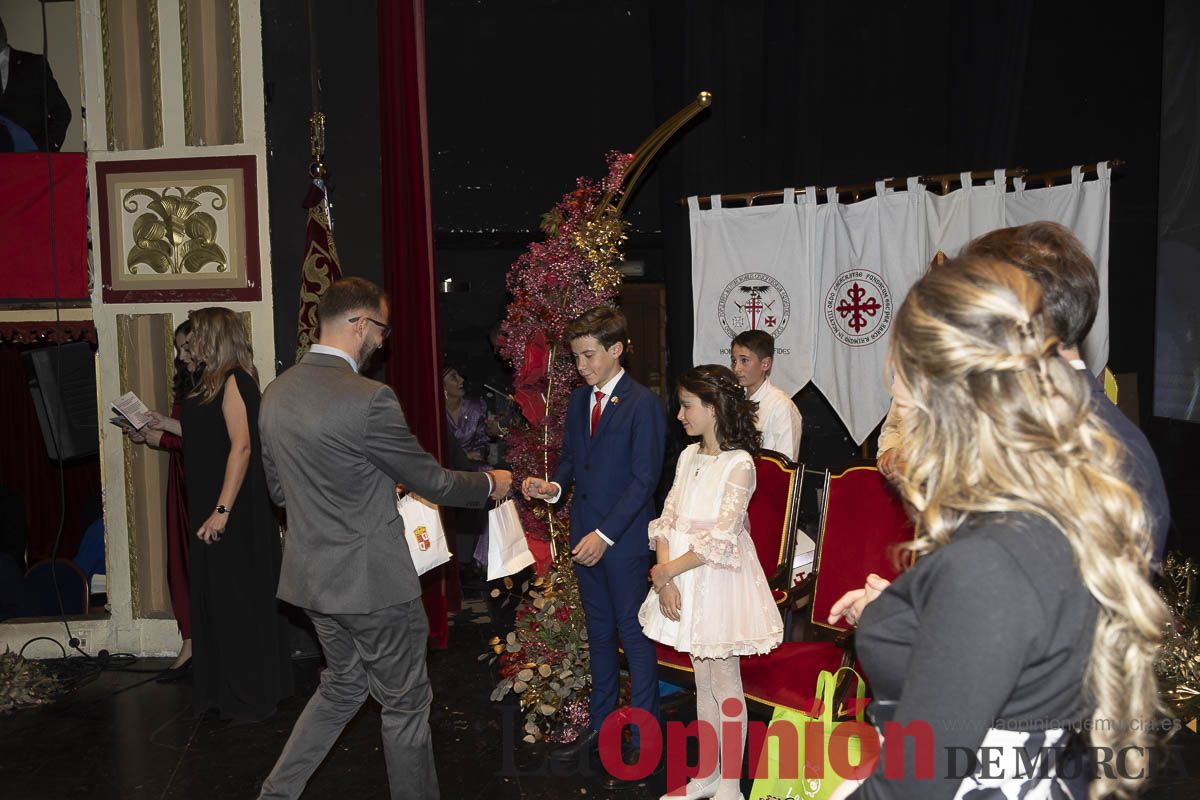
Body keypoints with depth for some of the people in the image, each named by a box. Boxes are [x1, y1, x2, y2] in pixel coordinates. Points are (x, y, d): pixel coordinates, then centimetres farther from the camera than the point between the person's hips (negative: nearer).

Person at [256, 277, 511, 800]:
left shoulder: (276, 394, 2)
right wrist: (490, 483, 4)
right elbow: (431, 481, -14)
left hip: (313, 575, 8)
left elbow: (279, 489, 12)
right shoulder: (368, 399, -23)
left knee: (343, 684, 26)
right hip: (373, 580, -8)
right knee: (405, 703, 11)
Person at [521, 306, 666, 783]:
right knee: (599, 634, 18)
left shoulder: (642, 404, -13)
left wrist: (605, 535, -19)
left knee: (634, 636, 3)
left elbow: (644, 479, -16)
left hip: (623, 540, -7)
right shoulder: (578, 402, 9)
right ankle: (601, 725, 32)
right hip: (585, 537, 7)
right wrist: (554, 487, -6)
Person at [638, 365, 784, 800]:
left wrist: (665, 571, -15)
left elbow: (720, 540, -20)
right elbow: (667, 519, 2)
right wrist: (666, 579, -10)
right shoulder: (689, 456, 7)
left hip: (720, 578, -7)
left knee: (724, 683, 6)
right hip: (682, 577, 7)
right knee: (703, 680, 17)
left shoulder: (739, 463, -15)